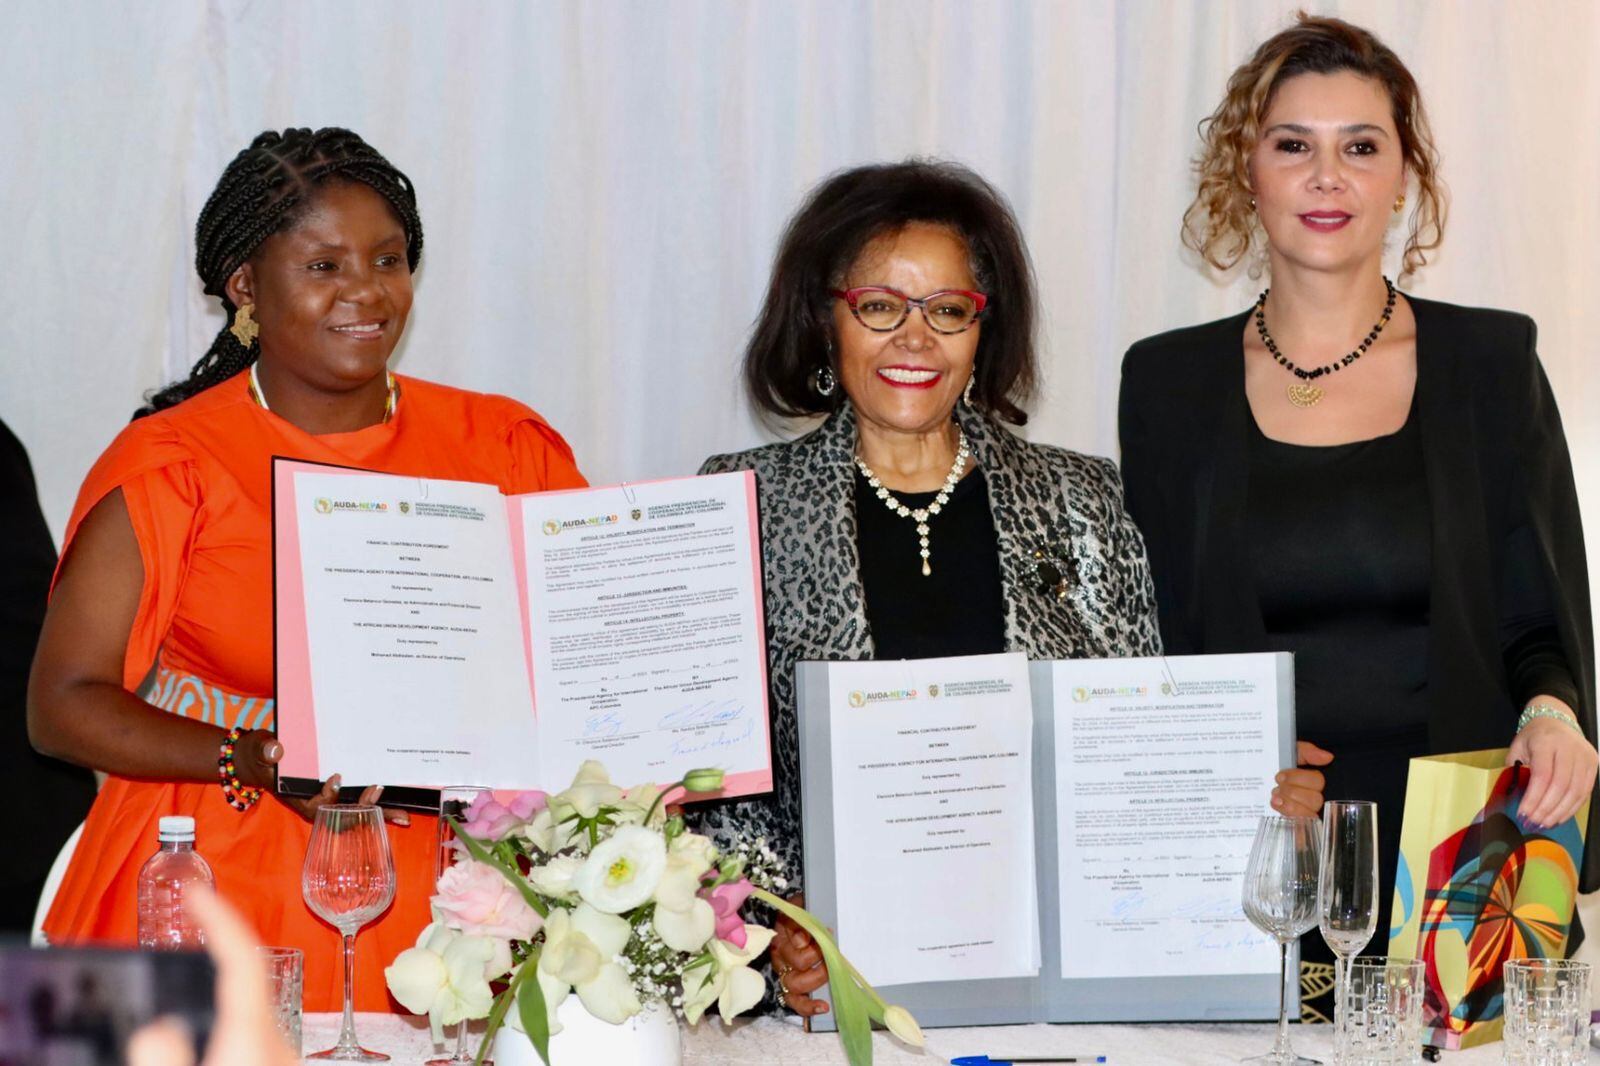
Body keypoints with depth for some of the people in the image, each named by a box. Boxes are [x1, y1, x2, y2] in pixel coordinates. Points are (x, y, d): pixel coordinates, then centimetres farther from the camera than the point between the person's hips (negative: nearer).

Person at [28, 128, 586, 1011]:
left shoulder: (502, 449, 8)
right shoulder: (171, 466, -1)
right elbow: (64, 704, -2)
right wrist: (258, 760, -16)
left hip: (430, 898, 2)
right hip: (211, 898, -2)